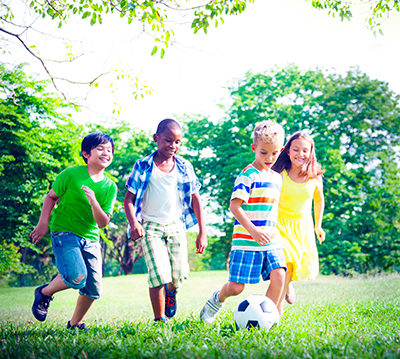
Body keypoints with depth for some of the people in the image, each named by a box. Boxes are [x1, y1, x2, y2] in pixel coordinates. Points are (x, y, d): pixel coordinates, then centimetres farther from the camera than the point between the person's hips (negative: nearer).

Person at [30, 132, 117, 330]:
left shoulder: (110, 187, 1)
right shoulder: (71, 174, -8)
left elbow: (102, 222, -3)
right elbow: (51, 197, 4)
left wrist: (93, 201, -20)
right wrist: (43, 223, -3)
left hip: (90, 239, 5)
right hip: (64, 233, -5)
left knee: (93, 288, 2)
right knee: (77, 276, -25)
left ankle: (74, 324, 26)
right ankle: (45, 292, 5)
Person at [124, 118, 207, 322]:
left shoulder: (185, 167, 5)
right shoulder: (143, 167, -3)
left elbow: (195, 199, 8)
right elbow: (129, 199, -3)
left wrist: (202, 232, 3)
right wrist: (133, 223, -22)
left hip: (176, 225, 3)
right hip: (150, 226, -3)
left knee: (179, 274, -1)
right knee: (159, 274, -14)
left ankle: (171, 291, 37)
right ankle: (159, 320, 2)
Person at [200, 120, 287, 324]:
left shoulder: (277, 178, 13)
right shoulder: (248, 175, -10)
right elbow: (234, 205, -17)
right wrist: (253, 230, -25)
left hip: (271, 241, 6)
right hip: (246, 242, -6)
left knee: (278, 275, -15)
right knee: (236, 287, -3)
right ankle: (217, 299, 31)